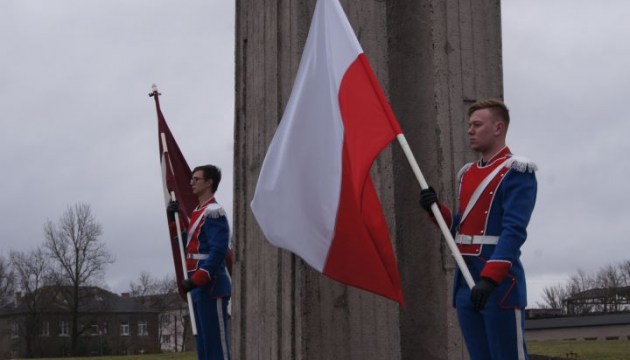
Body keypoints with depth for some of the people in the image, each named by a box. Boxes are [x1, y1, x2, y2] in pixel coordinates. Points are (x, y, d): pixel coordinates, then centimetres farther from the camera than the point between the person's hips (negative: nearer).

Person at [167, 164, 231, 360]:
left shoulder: (214, 212, -13)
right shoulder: (198, 211, 17)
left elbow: (218, 251, -21)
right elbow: (187, 244, 22)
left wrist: (196, 280, -21)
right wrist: (173, 218, 10)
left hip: (211, 287, -10)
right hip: (199, 288, 10)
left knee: (216, 341, -7)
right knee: (203, 343, 13)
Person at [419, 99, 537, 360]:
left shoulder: (516, 172, -8)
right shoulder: (467, 174, 16)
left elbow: (514, 231, -18)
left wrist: (489, 278, -26)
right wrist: (437, 209, 1)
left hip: (499, 282, -8)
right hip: (466, 282, 8)